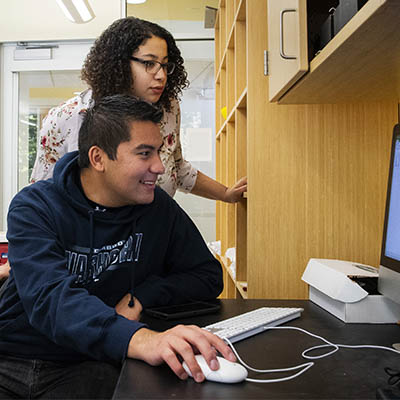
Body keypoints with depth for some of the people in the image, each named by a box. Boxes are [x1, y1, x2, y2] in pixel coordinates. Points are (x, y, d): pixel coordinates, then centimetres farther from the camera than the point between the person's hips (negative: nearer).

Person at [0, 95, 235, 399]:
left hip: (91, 365, 1)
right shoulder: (34, 207, -9)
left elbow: (208, 276, 7)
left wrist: (142, 295, -11)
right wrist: (139, 338, -42)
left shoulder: (159, 208, 1)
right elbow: (51, 296, -24)